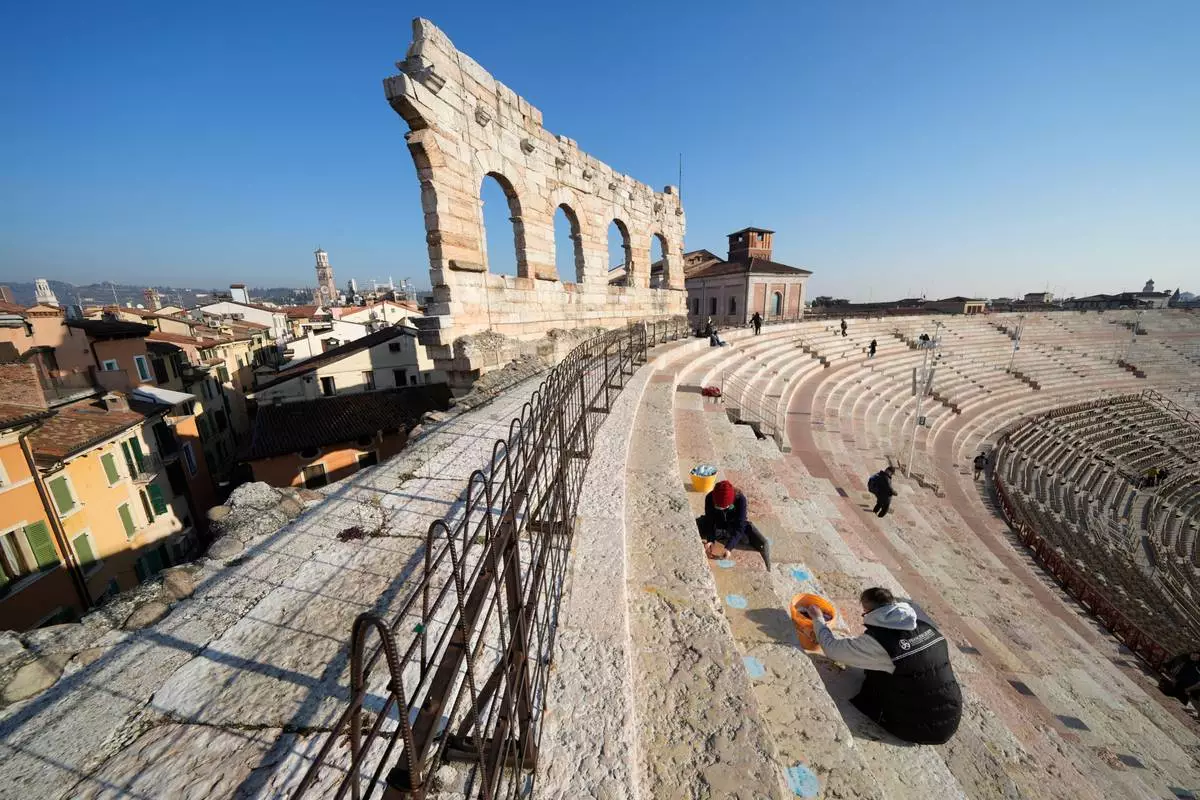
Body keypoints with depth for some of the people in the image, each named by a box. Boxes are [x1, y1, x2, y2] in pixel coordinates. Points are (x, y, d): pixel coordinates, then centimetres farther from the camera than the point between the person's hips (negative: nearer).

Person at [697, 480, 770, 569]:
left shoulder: (740, 499, -33)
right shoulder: (709, 498, -28)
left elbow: (739, 527, -35)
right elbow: (710, 521, -21)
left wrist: (728, 547, -44)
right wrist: (710, 541, -37)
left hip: (737, 525, -2)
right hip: (717, 525, 2)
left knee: (763, 544, -25)